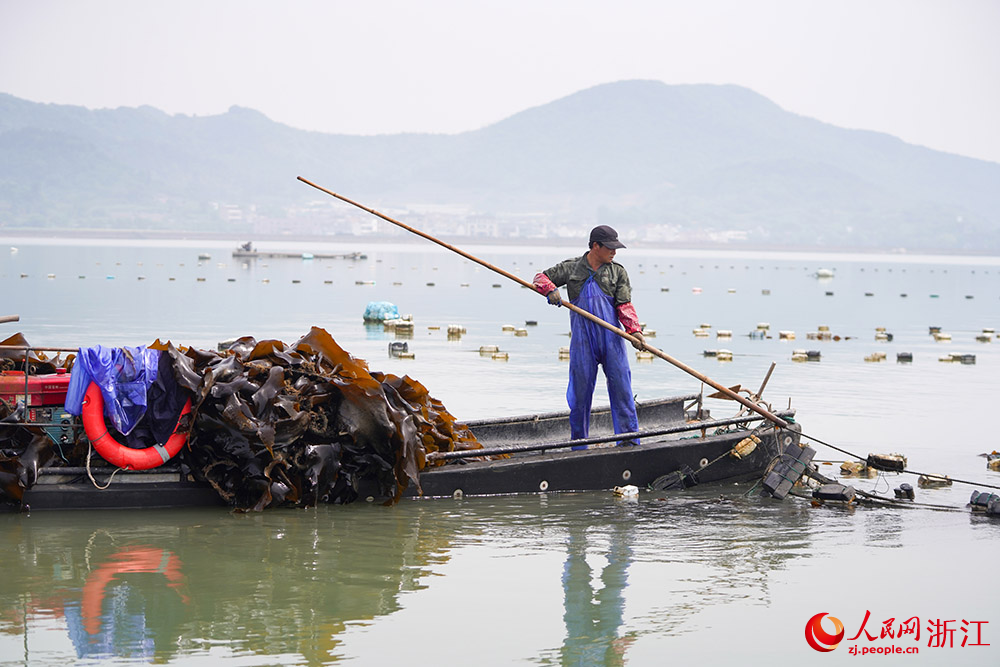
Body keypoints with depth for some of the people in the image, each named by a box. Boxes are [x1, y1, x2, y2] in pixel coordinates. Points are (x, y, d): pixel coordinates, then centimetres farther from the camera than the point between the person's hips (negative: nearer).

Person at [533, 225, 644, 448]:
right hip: (582, 339, 0)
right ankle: (578, 444, 12)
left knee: (621, 387, -5)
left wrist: (634, 330, -14)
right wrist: (550, 290, -7)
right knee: (580, 389, 2)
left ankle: (629, 441, -1)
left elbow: (624, 305, 2)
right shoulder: (571, 267, 9)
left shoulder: (618, 272, 9)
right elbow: (541, 278, 16)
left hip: (611, 338, 0)